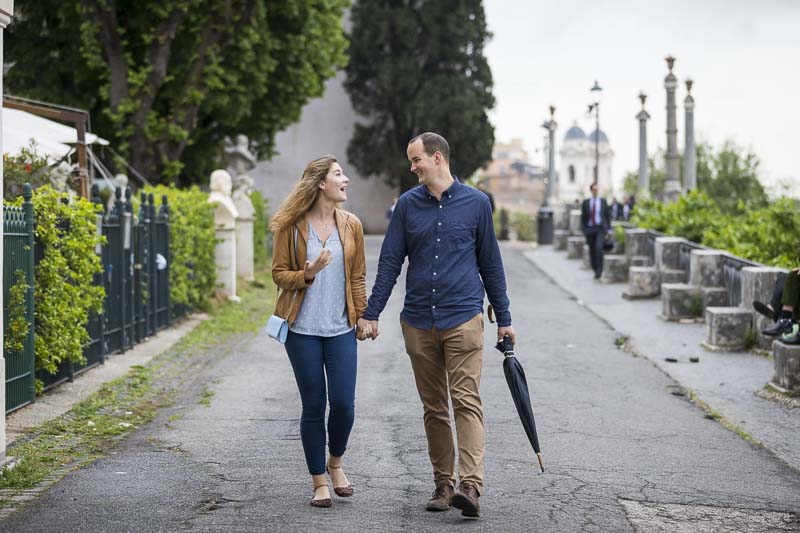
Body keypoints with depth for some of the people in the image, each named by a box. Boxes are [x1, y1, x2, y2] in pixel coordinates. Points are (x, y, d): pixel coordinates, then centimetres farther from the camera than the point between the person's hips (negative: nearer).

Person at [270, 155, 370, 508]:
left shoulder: (351, 225, 6)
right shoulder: (291, 226, -3)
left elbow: (358, 277, 11)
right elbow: (279, 274, 0)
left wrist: (362, 316, 6)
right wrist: (308, 274, -17)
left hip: (340, 329, 2)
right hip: (303, 329, -2)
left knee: (343, 402, -4)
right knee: (313, 406, 2)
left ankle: (335, 462, 25)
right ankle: (319, 481, 15)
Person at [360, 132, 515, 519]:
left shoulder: (476, 203, 3)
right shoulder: (407, 204, 7)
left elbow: (490, 264, 8)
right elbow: (389, 262, 7)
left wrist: (504, 320, 10)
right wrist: (371, 313, 1)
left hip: (463, 319, -3)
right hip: (418, 323, 3)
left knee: (466, 401, -12)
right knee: (434, 408, 8)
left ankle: (471, 486, -20)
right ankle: (443, 484, 15)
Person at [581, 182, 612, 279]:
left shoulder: (603, 201, 5)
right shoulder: (586, 202, 5)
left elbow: (607, 216, 10)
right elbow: (583, 217, 7)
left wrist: (609, 229, 5)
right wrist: (583, 230, -2)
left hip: (600, 228, -2)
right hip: (589, 229, 2)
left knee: (599, 248, -21)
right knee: (592, 251, 4)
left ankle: (599, 270, -16)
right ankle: (596, 271, 17)